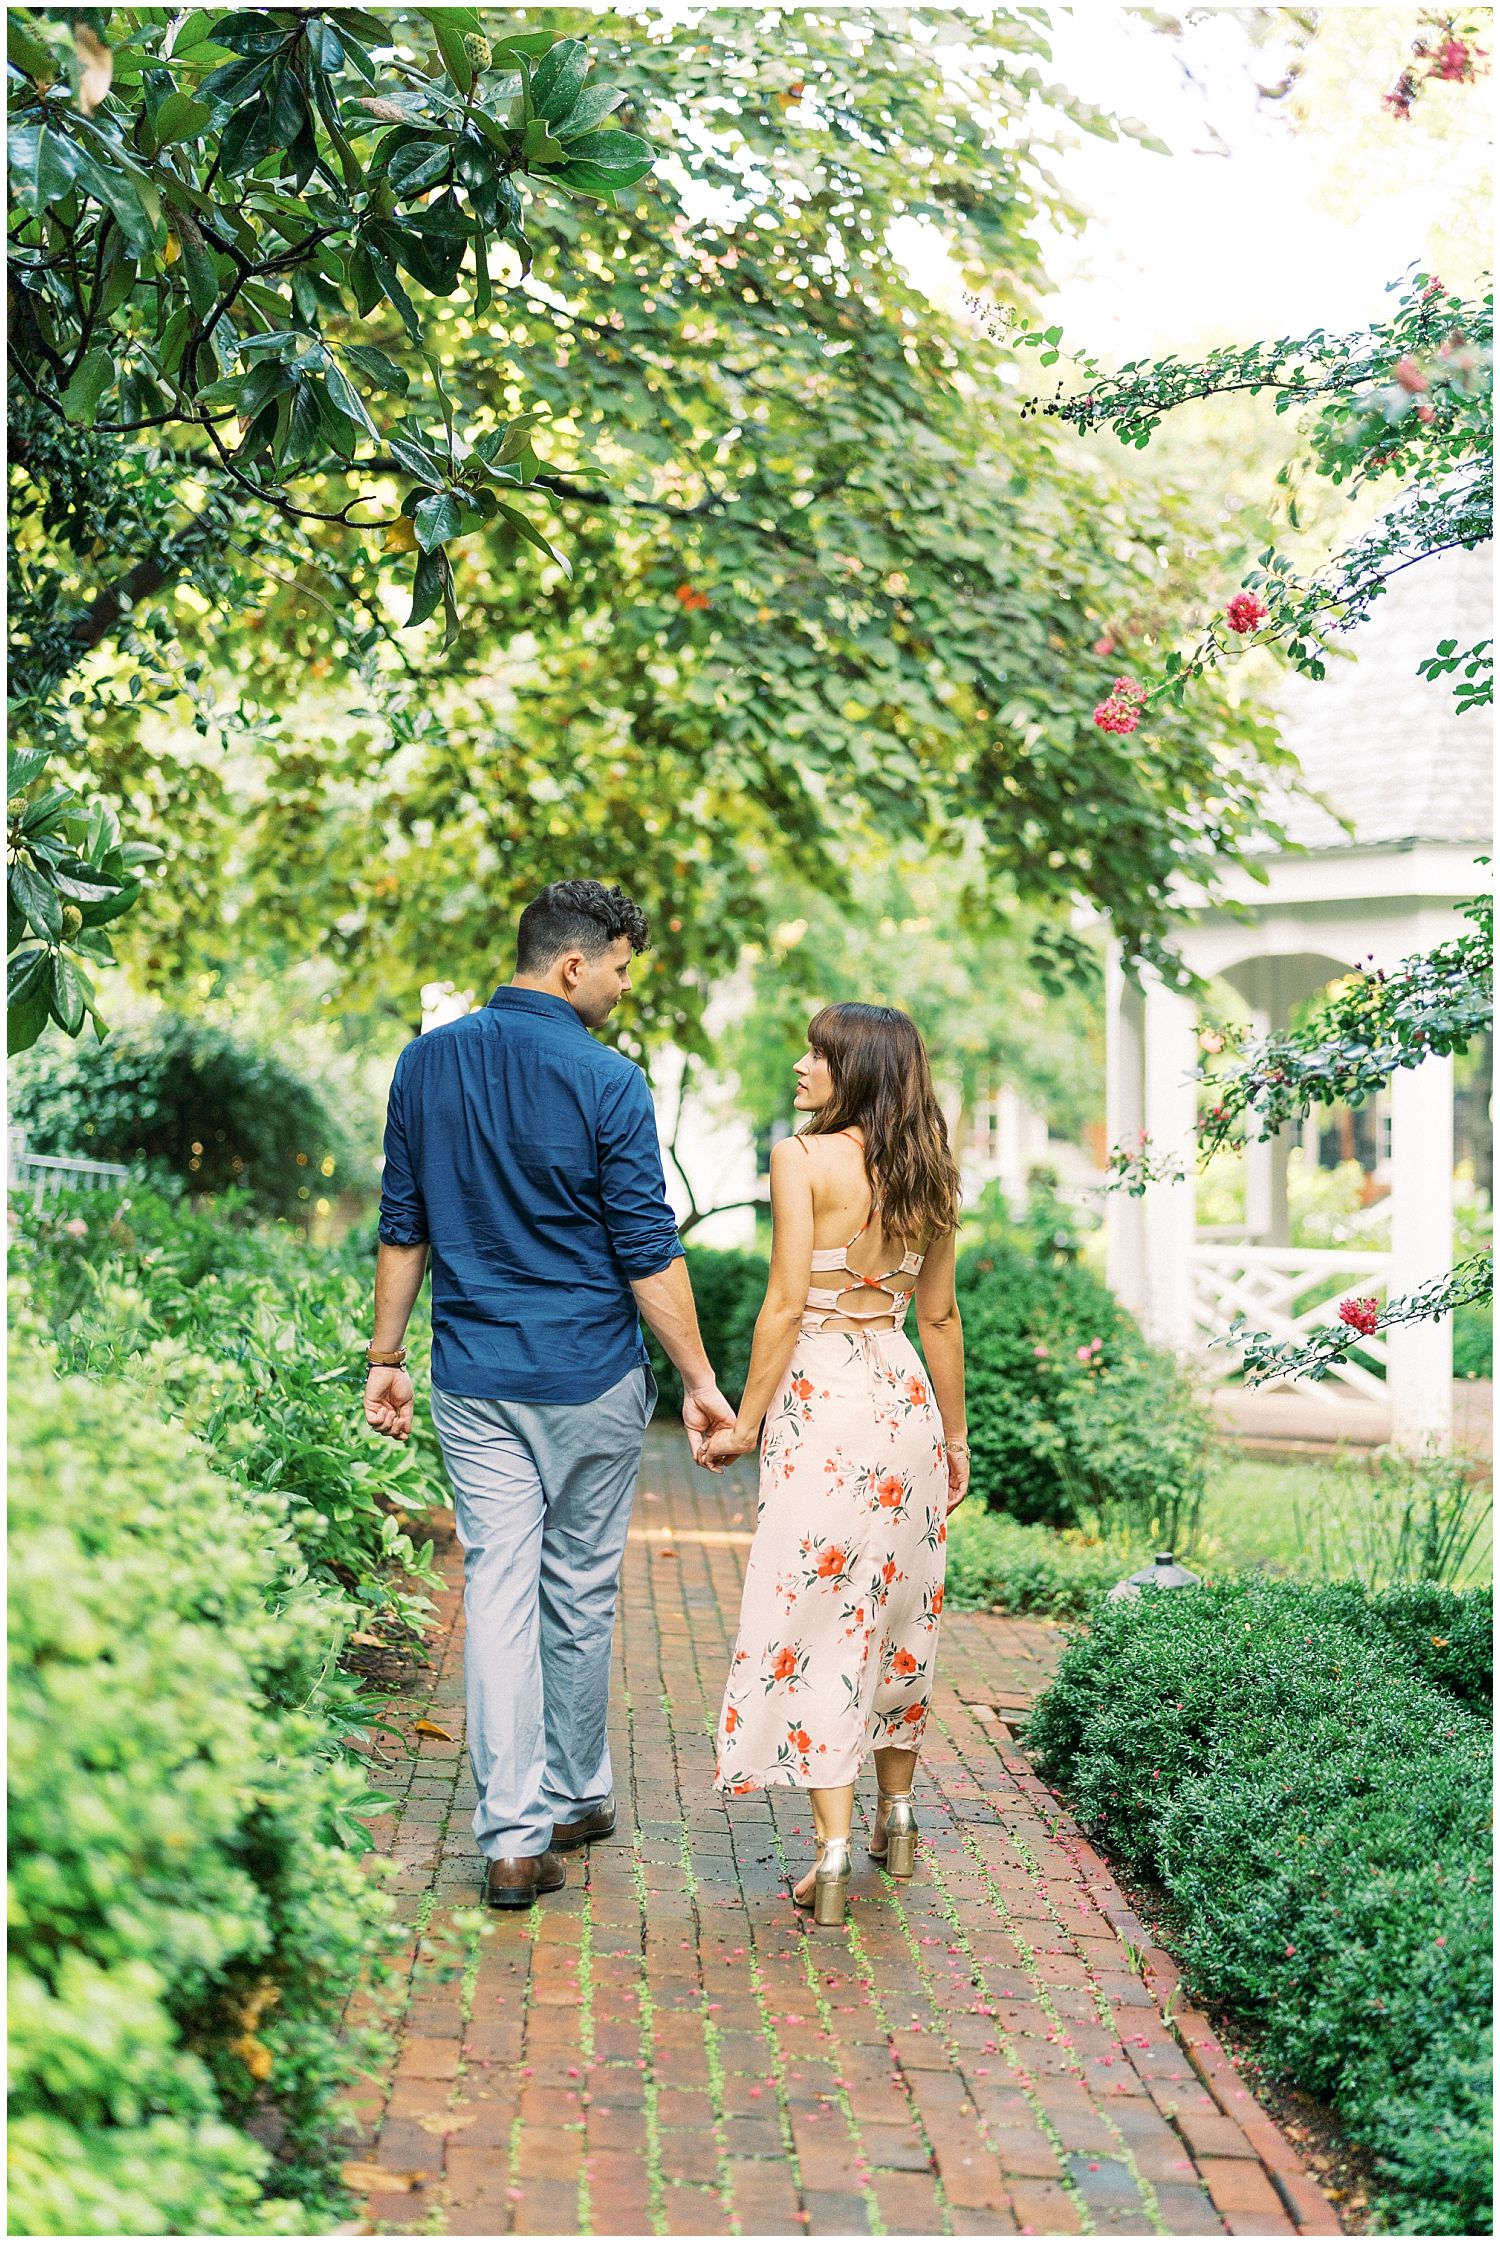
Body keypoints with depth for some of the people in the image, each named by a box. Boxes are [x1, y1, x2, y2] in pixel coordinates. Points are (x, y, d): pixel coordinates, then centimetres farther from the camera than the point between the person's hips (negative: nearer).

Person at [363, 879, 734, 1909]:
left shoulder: (426, 1063, 3)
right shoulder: (606, 1081, -12)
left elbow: (403, 1229, 8)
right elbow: (649, 1254, -11)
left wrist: (387, 1357, 14)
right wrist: (701, 1381, -4)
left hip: (473, 1379, 3)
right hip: (589, 1378, -3)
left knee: (498, 1589, 3)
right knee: (581, 1592, 11)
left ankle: (514, 1837, 0)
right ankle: (576, 1798, 26)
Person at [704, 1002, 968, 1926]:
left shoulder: (802, 1158, -10)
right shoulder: (930, 1175, 7)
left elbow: (786, 1305, -14)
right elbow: (940, 1316, 12)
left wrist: (745, 1420, -6)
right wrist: (955, 1434, 20)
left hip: (822, 1396, -6)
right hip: (905, 1393, 6)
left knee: (818, 1616, -3)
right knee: (898, 1609, 17)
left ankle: (834, 1855, -6)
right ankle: (897, 1818, 31)